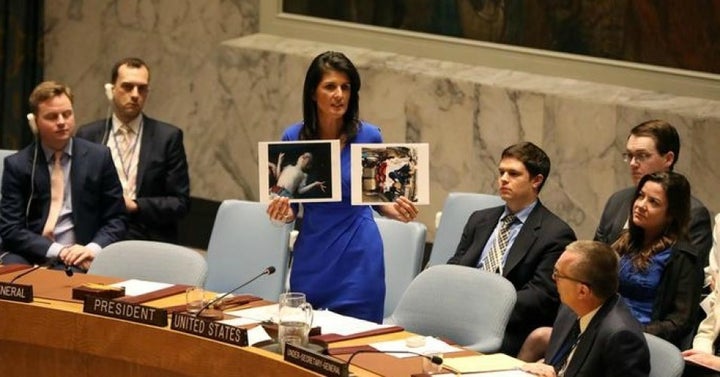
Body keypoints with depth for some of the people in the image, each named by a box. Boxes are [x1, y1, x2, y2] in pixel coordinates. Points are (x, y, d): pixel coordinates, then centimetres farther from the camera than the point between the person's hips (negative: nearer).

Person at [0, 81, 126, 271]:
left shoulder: (98, 157, 6)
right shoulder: (17, 165, 4)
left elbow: (116, 220, 8)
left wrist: (93, 249, -13)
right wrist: (57, 251, -15)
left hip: (78, 258, 0)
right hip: (31, 257, 0)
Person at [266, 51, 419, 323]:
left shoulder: (368, 136, -6)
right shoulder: (293, 138, -1)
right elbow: (291, 208, 7)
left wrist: (398, 212, -13)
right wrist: (281, 211, -14)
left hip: (358, 262, -2)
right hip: (311, 261, 2)